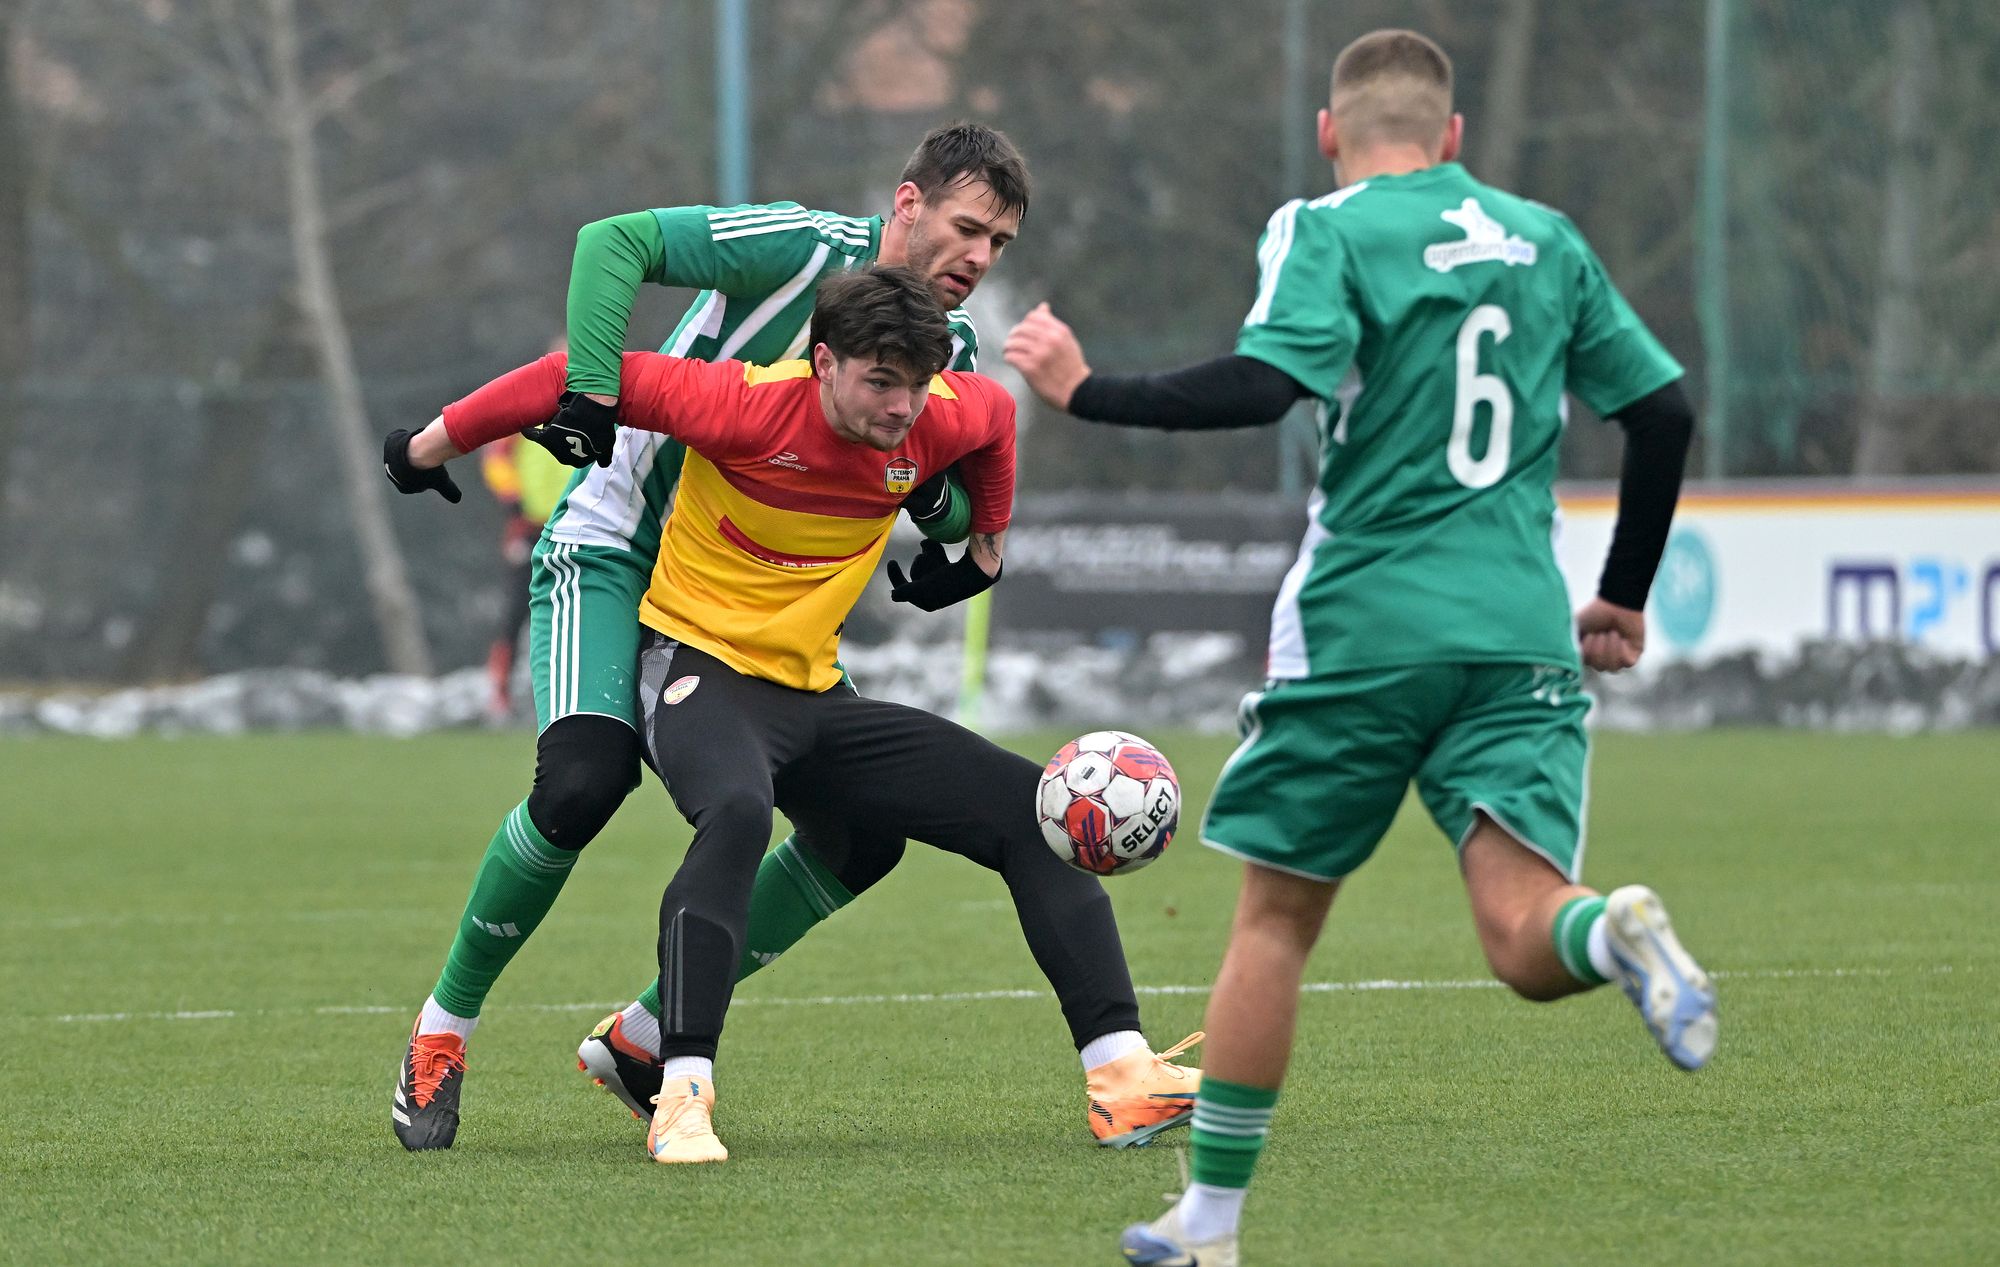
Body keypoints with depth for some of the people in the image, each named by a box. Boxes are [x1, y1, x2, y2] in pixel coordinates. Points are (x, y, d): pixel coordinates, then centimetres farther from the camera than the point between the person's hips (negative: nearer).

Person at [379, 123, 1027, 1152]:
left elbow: (961, 515, 12)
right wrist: (591, 391, -38)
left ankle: (641, 1041, 10)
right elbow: (614, 241, -25)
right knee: (584, 778, -30)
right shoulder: (804, 248, -18)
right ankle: (443, 1028, -8)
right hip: (611, 554, -7)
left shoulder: (949, 350, 3)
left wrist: (934, 500, -13)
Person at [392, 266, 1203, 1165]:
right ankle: (683, 1101, -41)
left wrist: (986, 544, 29)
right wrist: (428, 448, -7)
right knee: (737, 813, -40)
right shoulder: (745, 407, -22)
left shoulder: (938, 420, -5)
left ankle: (1121, 1074, -3)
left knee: (1032, 810, -3)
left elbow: (995, 414, 20)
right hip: (700, 667, -7)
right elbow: (581, 380, -14)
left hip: (815, 694, 7)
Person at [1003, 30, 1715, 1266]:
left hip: (1363, 627, -3)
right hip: (1521, 631, 3)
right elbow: (1665, 411, 15)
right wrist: (1625, 597, 25)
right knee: (1526, 938, -7)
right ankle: (1614, 932, -43)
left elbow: (1269, 382, -18)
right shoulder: (1548, 239, 14)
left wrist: (1088, 391, -7)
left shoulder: (1330, 231, -2)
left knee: (1275, 916, 11)